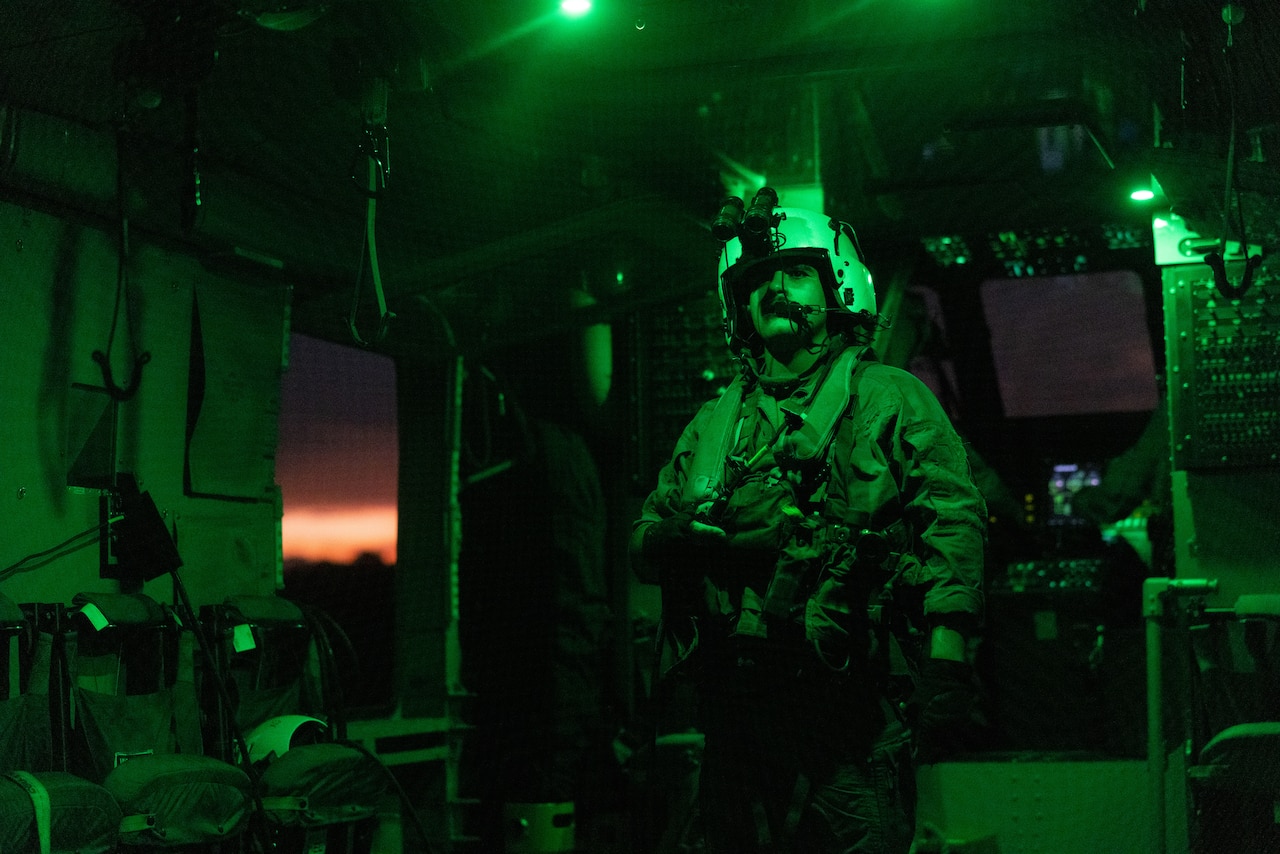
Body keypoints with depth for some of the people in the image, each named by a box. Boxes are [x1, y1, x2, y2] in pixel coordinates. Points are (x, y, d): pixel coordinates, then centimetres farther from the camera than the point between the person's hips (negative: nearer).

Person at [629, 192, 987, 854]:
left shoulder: (890, 397, 7)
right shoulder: (716, 420, 21)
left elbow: (953, 519, -5)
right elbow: (643, 544, 19)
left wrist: (946, 653, -18)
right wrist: (694, 533, -6)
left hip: (850, 710, -4)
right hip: (735, 707, 5)